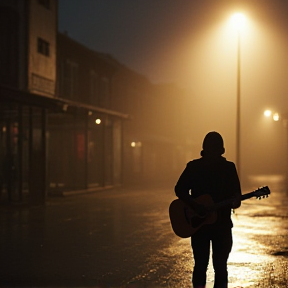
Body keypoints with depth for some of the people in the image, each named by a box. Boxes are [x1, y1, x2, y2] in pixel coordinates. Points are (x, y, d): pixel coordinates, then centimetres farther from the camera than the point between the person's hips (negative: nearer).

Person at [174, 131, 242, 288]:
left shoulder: (229, 167, 2)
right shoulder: (194, 166, -1)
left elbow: (236, 193, 3)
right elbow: (179, 189, -2)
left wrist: (235, 201, -21)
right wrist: (195, 205, -17)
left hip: (222, 224, 1)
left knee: (220, 266, 3)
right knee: (200, 264, 2)